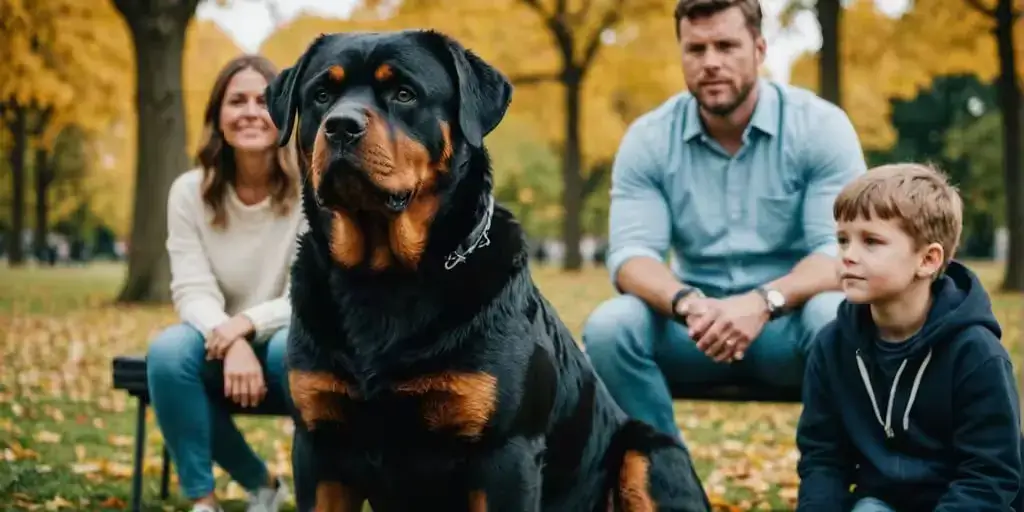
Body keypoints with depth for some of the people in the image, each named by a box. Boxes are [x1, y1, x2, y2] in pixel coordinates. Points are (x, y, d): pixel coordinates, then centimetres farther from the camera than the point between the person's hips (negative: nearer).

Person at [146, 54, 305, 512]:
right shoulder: (190, 191, -7)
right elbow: (193, 291, -13)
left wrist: (249, 322, -31)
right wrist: (232, 343, -33)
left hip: (289, 343, -2)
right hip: (224, 349, 2)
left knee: (293, 348, -37)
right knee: (167, 352, -30)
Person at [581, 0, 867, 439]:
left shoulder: (820, 126, -8)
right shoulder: (648, 138, -2)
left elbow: (844, 251, -16)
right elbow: (631, 253, -10)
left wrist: (764, 302, -36)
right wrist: (687, 304, -34)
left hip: (789, 319, -2)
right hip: (695, 321, 2)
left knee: (837, 320, -35)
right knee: (609, 326, -27)